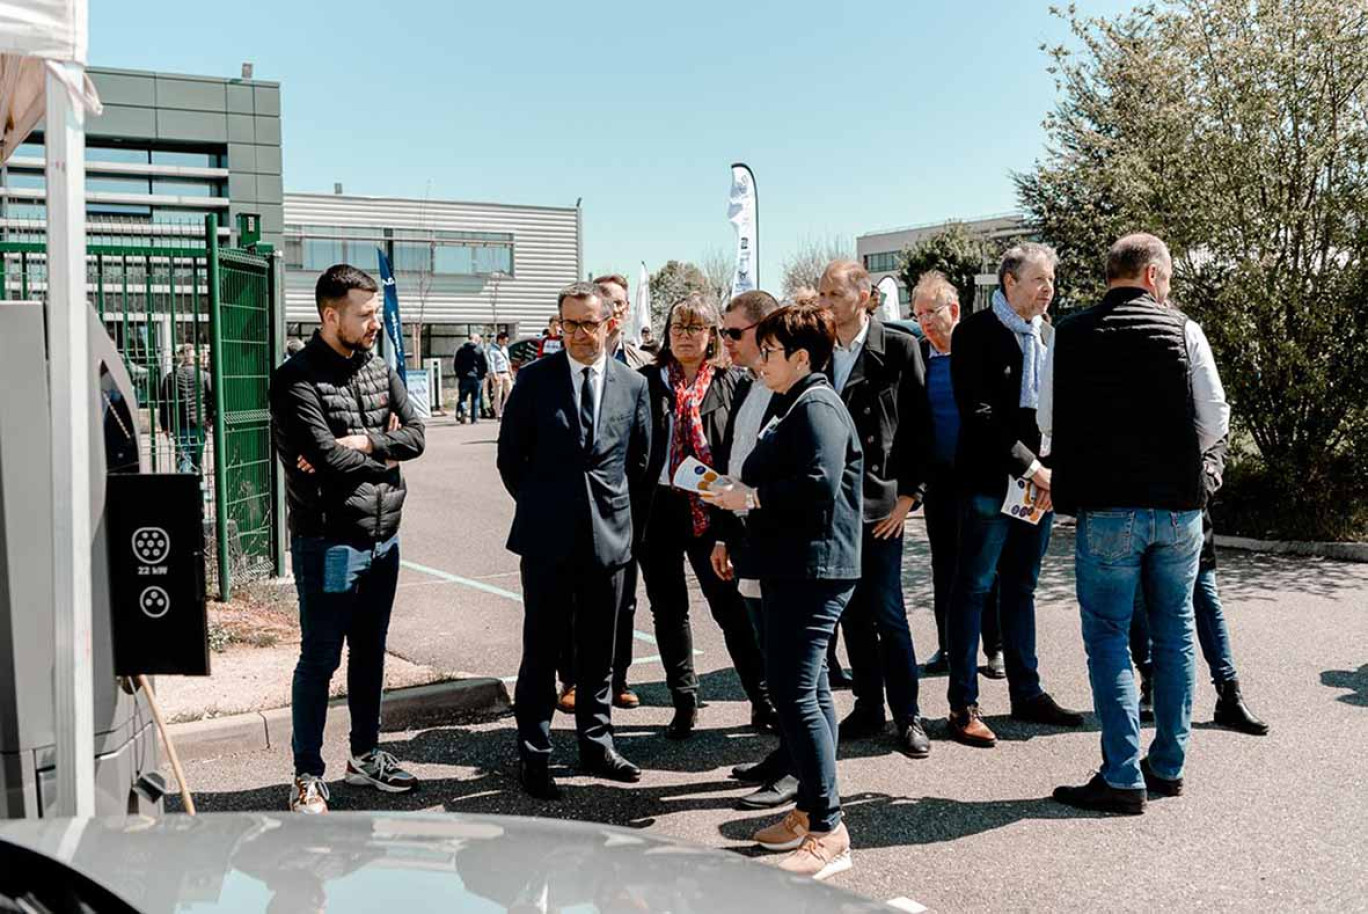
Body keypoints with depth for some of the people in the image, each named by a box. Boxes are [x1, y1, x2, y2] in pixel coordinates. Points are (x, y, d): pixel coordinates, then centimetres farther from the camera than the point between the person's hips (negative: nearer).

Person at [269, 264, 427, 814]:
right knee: (320, 660, 1)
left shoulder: (379, 370, 10)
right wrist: (384, 454, -6)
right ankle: (308, 775, 13)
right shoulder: (298, 379, -12)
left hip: (383, 539, 7)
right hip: (329, 544, -7)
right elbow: (326, 457, -21)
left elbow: (415, 434, 0)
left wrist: (360, 444, -16)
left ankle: (365, 756, 32)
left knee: (370, 652, 17)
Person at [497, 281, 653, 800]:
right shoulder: (534, 379, -1)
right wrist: (539, 507, 5)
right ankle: (534, 755, 14)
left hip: (608, 536, 2)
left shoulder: (633, 385, 5)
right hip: (548, 540, -2)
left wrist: (614, 509, 11)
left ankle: (596, 745, 26)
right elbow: (510, 456, 4)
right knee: (542, 650, 3)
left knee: (599, 651, 12)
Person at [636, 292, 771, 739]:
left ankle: (763, 699, 13)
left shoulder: (731, 382, 2)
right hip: (657, 506, 2)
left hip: (710, 509, -2)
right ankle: (684, 702, 23)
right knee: (668, 608, 10)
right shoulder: (648, 380, 4)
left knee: (730, 605, 0)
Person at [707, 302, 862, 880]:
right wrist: (742, 498, 9)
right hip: (791, 567, 11)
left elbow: (819, 484, -25)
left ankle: (827, 832, -4)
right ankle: (810, 810, 25)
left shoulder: (818, 407, -13)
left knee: (796, 693, -10)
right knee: (806, 690, 15)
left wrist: (750, 496, -16)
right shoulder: (790, 406, 19)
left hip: (812, 568, -11)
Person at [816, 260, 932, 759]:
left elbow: (918, 426, -4)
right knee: (852, 611, 11)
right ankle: (869, 707, 23)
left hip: (880, 502, -4)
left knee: (886, 611, -3)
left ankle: (907, 715, 10)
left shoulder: (899, 348, -4)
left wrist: (908, 494, -8)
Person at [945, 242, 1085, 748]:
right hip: (990, 480, -7)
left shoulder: (1046, 335, 15)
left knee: (1021, 588, 15)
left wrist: (1052, 471, 1)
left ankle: (1027, 693, 24)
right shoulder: (976, 332, -8)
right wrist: (1032, 468, -17)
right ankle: (963, 705, 5)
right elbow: (980, 414, -16)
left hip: (1040, 480, 7)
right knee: (974, 589, -1)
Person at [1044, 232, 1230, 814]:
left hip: (1106, 508, -2)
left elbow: (1047, 422, 3)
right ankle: (1168, 766, 23)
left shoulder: (1070, 335, -1)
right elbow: (1216, 421, 0)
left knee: (1108, 638, 5)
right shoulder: (1183, 331, 0)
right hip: (1179, 504, 2)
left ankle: (1123, 777, 3)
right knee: (1174, 634, 15)